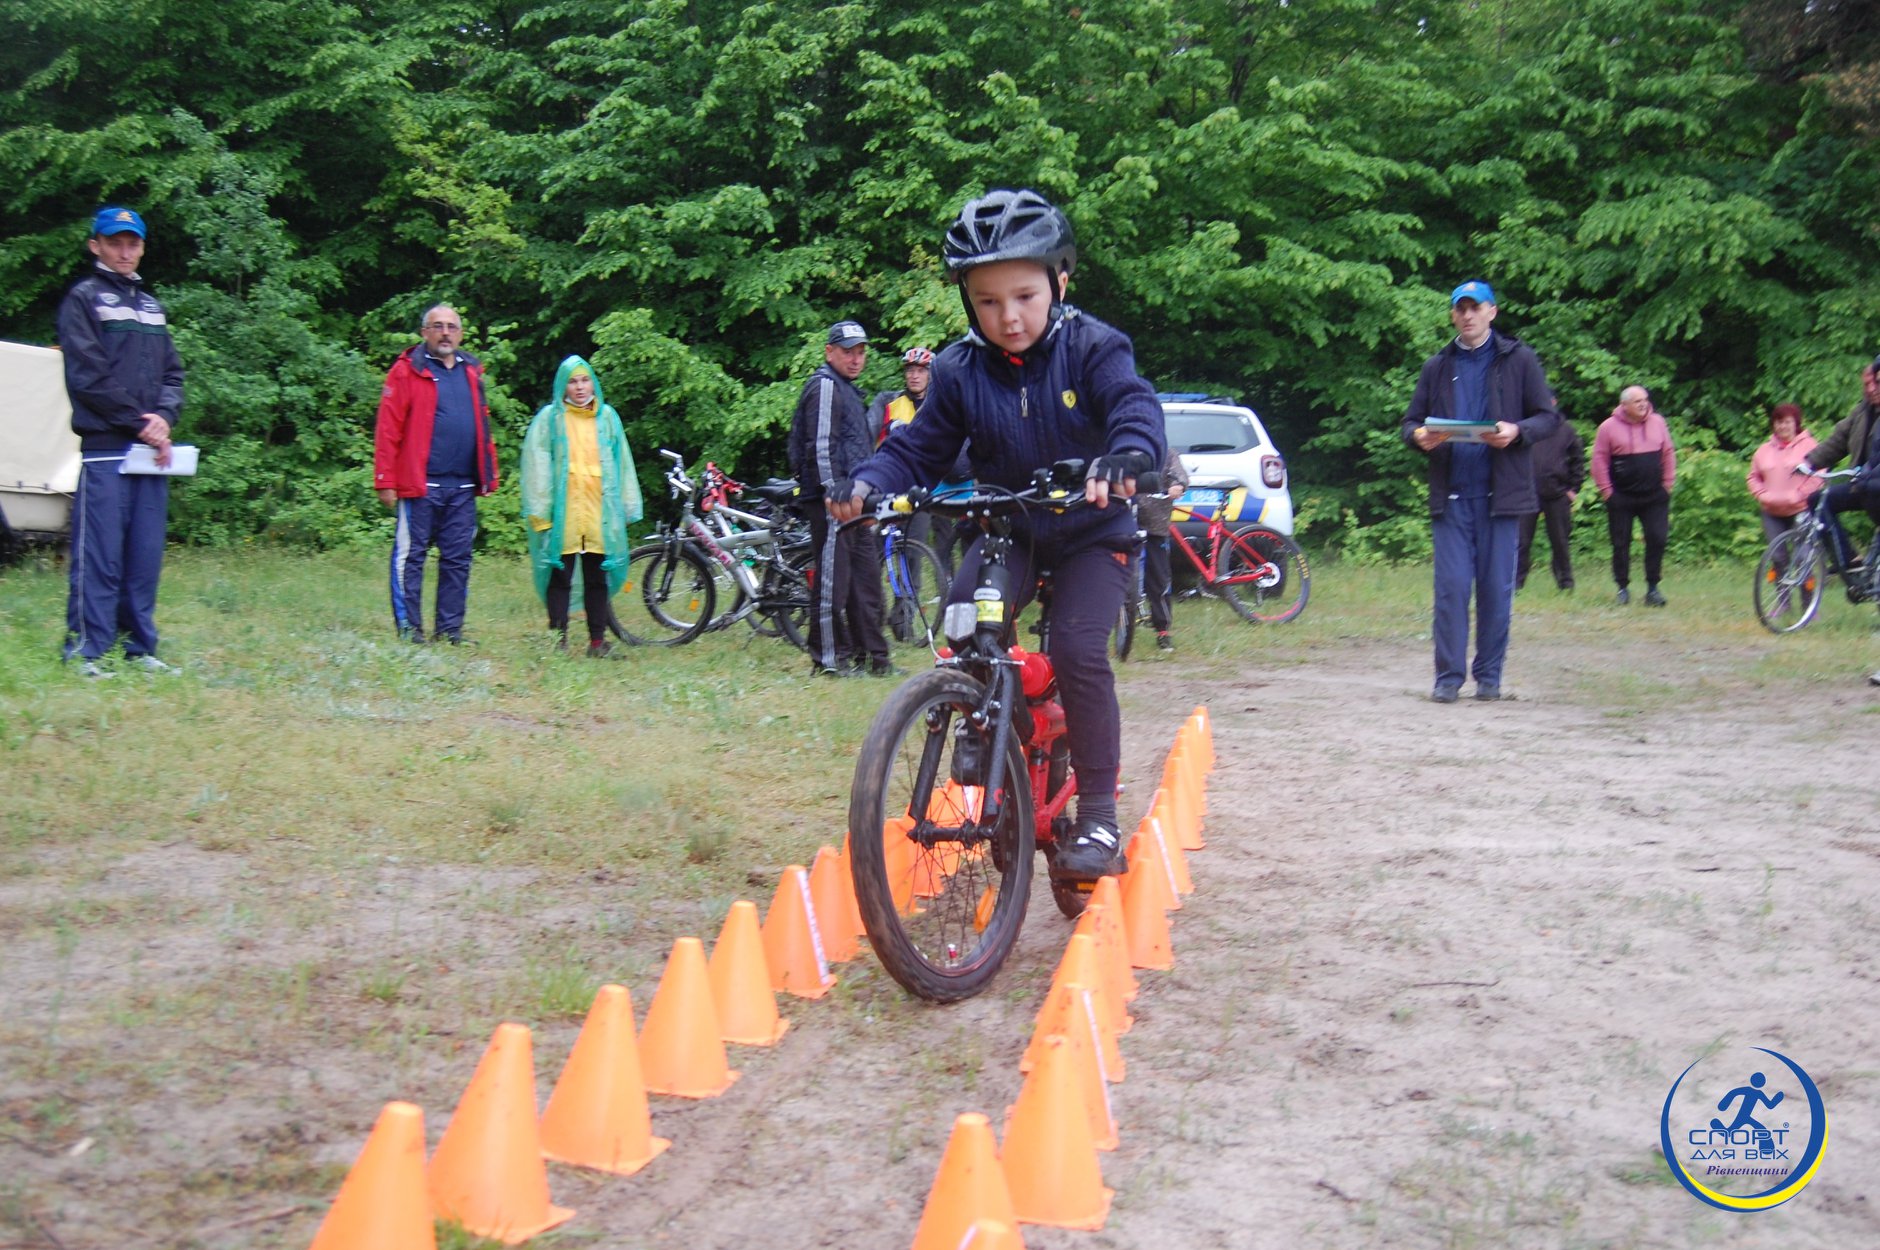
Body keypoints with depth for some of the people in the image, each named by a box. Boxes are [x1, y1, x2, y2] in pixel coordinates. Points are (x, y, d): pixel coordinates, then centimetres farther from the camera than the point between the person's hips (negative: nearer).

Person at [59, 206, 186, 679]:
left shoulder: (151, 305, 21)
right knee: (99, 554, -8)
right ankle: (85, 652, -5)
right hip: (105, 448, -6)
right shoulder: (83, 299, 2)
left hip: (151, 446, 6)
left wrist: (164, 418, -4)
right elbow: (89, 374, -8)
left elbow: (172, 373, 16)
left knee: (146, 555, 6)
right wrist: (139, 423, -11)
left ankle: (140, 649, 12)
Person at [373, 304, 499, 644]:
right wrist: (385, 482, -12)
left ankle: (449, 629, 15)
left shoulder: (471, 371, 15)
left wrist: (487, 476, 11)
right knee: (410, 557, 1)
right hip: (420, 484, -5)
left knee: (458, 559, 7)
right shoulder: (407, 370, -2)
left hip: (463, 487, 5)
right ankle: (409, 628, 7)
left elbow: (482, 427, 18)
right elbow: (388, 430, -7)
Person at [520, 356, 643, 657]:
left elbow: (622, 465, 16)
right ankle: (558, 638, 4)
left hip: (599, 512, 3)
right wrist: (540, 511, -6)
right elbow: (537, 465, 2)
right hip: (563, 513, -3)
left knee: (597, 578, 6)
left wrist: (626, 507, 12)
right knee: (560, 577, -1)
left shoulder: (608, 418, 13)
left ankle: (597, 640, 11)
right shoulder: (549, 418, 4)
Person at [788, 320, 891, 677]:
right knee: (833, 577, -7)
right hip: (832, 500, -10)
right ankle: (828, 658, -2)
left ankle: (872, 655, 17)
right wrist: (835, 492, -22)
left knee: (867, 576, 11)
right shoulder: (825, 386, -9)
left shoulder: (847, 390, 23)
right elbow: (821, 446, -18)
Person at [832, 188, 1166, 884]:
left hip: (1092, 532, -3)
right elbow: (920, 450, -1)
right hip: (1007, 531, 3)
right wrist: (868, 484, -22)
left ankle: (1097, 818, -10)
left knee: (1077, 647, -22)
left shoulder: (1093, 349, -12)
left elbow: (1136, 409, -25)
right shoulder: (959, 371, -4)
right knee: (964, 612, -25)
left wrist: (1124, 457, -49)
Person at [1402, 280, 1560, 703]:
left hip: (1501, 492, -1)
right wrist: (1419, 436, -7)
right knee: (1451, 585, -3)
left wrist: (1517, 431, -16)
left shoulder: (1519, 360, 6)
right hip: (1451, 493, 2)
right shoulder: (1437, 367, 15)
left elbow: (1549, 416, 5)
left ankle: (1489, 676, 12)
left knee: (1497, 587, 2)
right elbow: (1411, 420, 17)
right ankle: (1448, 676, 3)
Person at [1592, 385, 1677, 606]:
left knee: (1658, 539, -5)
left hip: (1655, 496, 2)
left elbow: (1668, 454, 12)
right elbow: (1599, 460, -2)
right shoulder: (1609, 427, -4)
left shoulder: (1658, 422, 5)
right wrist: (1606, 490, -5)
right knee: (1621, 543, 4)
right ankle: (1623, 588, 15)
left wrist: (1667, 483, 8)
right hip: (1621, 497, -2)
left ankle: (1653, 588, 3)